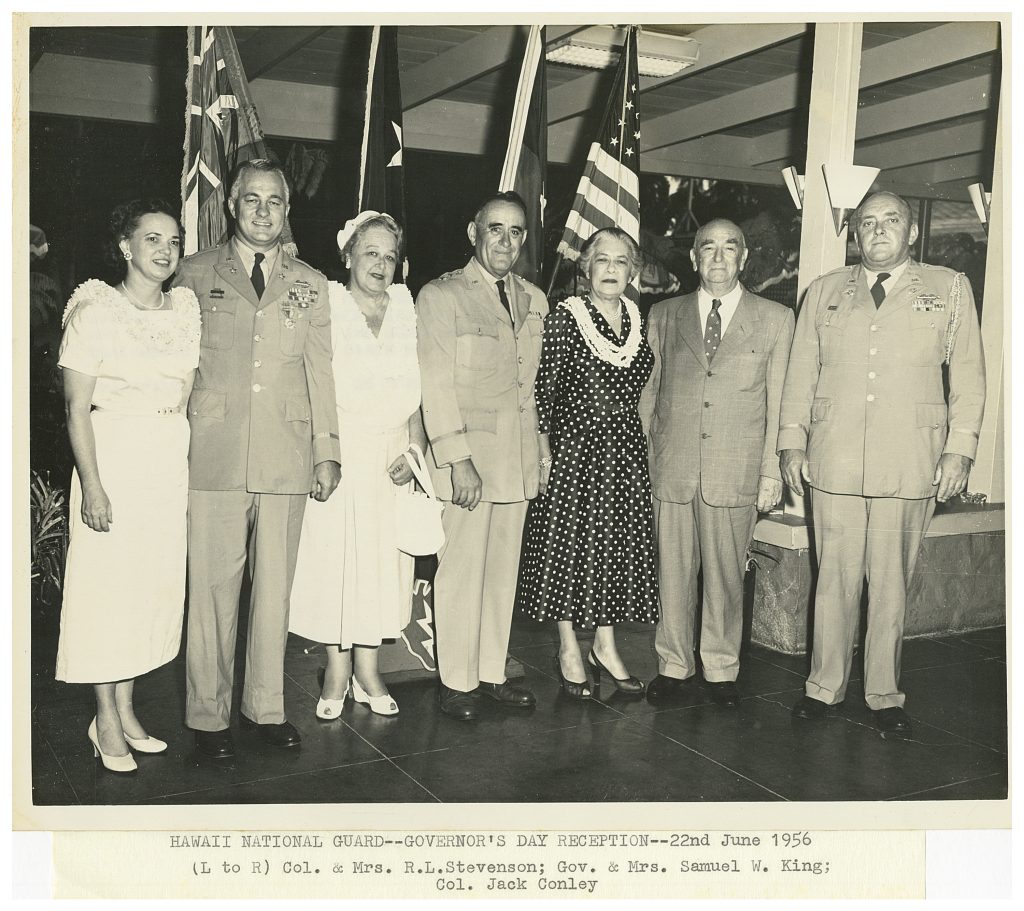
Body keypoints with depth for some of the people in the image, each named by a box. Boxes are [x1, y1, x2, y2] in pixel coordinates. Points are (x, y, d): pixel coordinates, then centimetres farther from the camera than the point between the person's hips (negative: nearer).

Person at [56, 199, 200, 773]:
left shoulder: (186, 308, 8)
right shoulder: (95, 312, -6)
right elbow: (77, 407, -9)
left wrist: (187, 462, 3)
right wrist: (92, 485, -15)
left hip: (171, 464, 5)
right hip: (114, 461, -5)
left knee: (155, 584, 9)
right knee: (106, 582, 2)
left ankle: (126, 711, 24)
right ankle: (107, 723, 16)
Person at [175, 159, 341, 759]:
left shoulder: (311, 286, 13)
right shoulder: (197, 275, 8)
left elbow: (321, 373, 11)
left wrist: (328, 453, 6)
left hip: (287, 455, 2)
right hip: (215, 454, -2)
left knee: (275, 586, 8)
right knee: (213, 587, 1)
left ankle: (266, 705, 21)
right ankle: (209, 714, 14)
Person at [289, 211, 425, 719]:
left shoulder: (406, 309, 7)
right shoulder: (325, 306, -3)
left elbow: (414, 390, 7)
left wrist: (415, 449, -4)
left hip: (390, 454, 3)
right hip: (337, 452, -3)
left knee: (382, 557, 6)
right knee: (333, 554, 1)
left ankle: (367, 668, 18)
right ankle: (337, 673, 14)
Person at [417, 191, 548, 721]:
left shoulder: (533, 300, 14)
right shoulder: (440, 296, -3)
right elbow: (436, 387, -10)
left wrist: (540, 453, 12)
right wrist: (458, 458, -17)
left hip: (518, 458, 5)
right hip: (465, 457, -5)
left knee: (504, 571, 11)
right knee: (461, 570, 0)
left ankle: (492, 673, 23)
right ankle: (457, 682, 13)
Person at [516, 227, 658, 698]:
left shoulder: (638, 322, 9)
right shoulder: (564, 318, -6)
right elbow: (544, 390, -7)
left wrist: (638, 444, 11)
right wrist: (544, 454, -11)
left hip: (625, 453, 5)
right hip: (573, 447, -5)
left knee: (617, 545, 9)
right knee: (567, 542, 2)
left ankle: (605, 647, 22)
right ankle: (568, 648, 16)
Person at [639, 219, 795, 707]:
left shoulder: (775, 319, 6)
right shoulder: (664, 315, 10)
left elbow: (778, 402, 4)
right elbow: (648, 394, 12)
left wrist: (772, 471, 1)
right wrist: (642, 460, 7)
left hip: (736, 473, -1)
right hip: (670, 470, 1)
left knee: (726, 575, 6)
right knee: (673, 573, 7)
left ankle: (721, 669, 23)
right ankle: (674, 667, 21)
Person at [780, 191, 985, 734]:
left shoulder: (949, 289, 10)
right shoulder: (824, 291, 13)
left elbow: (968, 374, 7)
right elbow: (801, 372, 13)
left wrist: (960, 447, -1)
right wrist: (792, 441, 6)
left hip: (910, 465, -1)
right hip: (834, 460, 1)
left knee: (892, 583, 5)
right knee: (833, 579, 4)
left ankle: (884, 695, 18)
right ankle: (824, 686, 18)